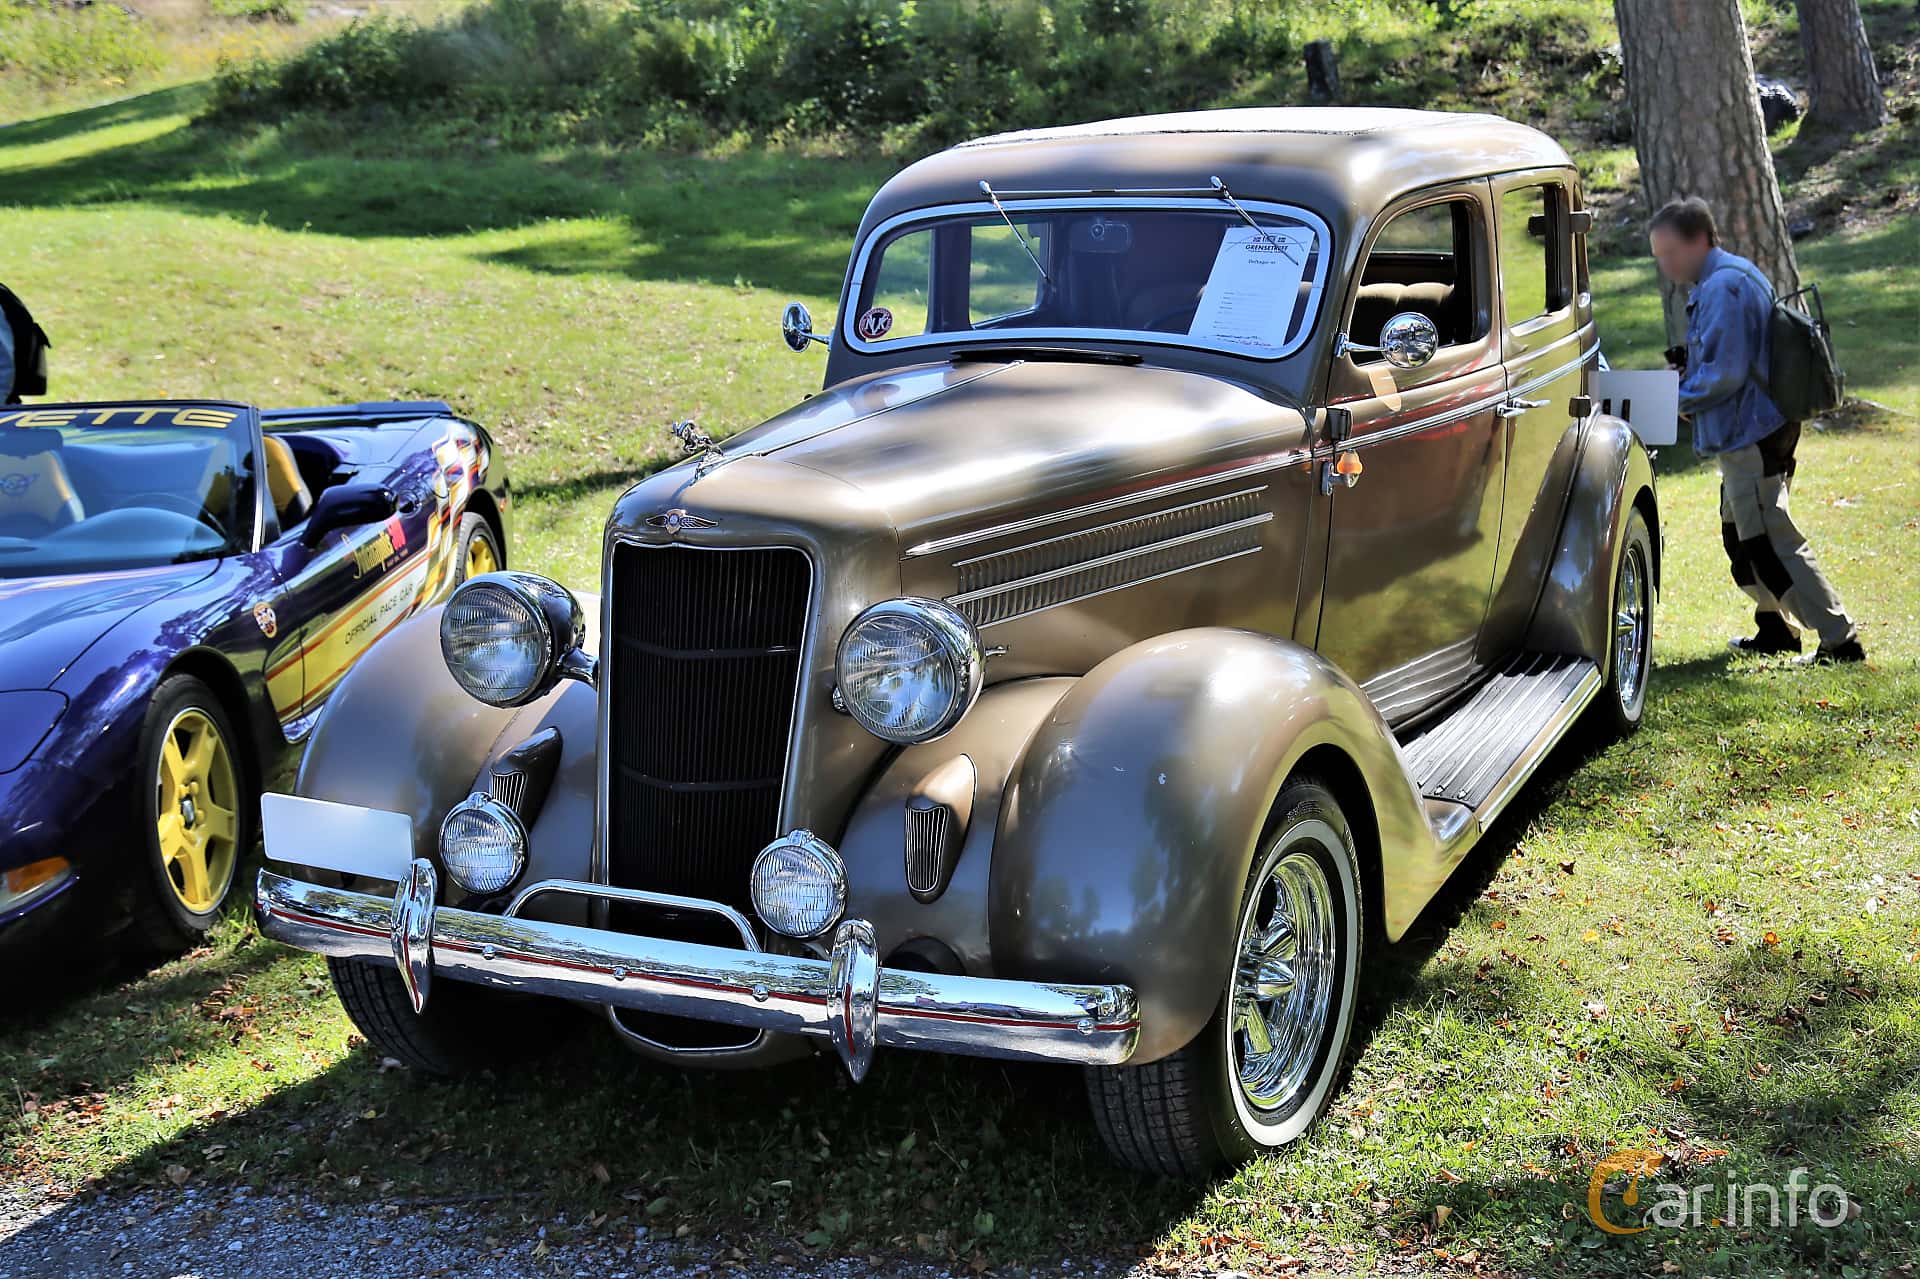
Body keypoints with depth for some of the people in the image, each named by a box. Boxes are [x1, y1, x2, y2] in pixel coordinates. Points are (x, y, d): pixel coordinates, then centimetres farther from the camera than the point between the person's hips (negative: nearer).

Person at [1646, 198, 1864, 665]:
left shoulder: (1722, 288, -20)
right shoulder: (1737, 275, 14)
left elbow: (1726, 372, -24)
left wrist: (1681, 399, -10)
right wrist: (1690, 362, 8)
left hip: (1750, 436, -11)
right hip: (1752, 430, 11)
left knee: (1769, 542, -8)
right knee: (1741, 534, 22)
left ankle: (1840, 640, -6)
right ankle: (1774, 628, 33)